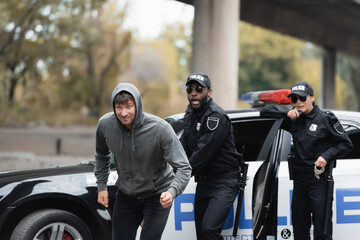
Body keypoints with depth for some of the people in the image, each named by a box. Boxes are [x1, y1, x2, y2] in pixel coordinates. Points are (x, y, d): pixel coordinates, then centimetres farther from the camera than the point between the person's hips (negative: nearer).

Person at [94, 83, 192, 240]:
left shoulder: (160, 129, -26)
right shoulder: (105, 124, -13)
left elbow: (183, 168, -24)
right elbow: (102, 155, 10)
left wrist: (172, 191, -41)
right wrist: (101, 186, 6)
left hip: (157, 196, -4)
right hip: (126, 196, 4)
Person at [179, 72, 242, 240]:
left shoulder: (216, 117, -19)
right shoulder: (190, 114, 10)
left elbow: (203, 153, -23)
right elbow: (183, 146, 14)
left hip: (224, 183, -9)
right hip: (203, 181, 9)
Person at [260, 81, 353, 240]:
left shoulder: (325, 118, -2)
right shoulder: (293, 120, 10)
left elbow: (346, 144, 0)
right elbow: (264, 113, 14)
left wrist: (326, 156, -15)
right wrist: (286, 113, -1)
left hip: (319, 178, -5)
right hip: (299, 178, 5)